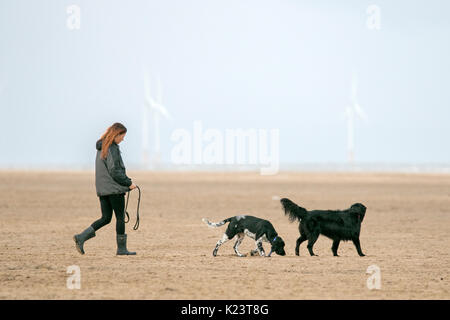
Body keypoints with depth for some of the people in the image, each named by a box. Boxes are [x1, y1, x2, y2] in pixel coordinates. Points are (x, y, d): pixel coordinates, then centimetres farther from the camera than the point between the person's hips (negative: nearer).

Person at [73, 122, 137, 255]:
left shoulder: (101, 148, 14)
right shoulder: (112, 149, -15)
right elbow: (115, 171, -18)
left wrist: (126, 181, 16)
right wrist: (129, 183, -9)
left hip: (102, 188, 9)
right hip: (114, 188, -9)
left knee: (105, 218, 9)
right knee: (120, 217, 2)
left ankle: (81, 237, -4)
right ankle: (121, 248, 7)